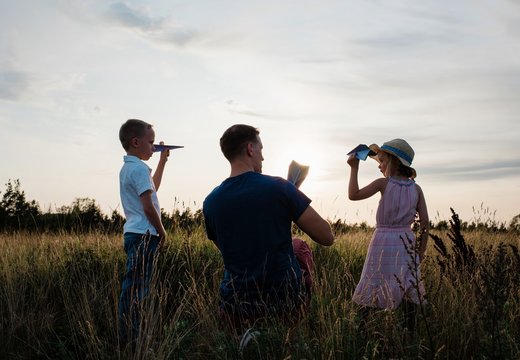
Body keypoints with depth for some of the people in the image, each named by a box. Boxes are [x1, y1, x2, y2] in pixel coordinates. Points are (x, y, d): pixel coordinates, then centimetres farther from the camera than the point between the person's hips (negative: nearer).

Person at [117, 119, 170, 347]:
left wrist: (163, 160, 33)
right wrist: (162, 231, -5)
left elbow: (152, 187, 34)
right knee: (136, 289, -9)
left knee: (132, 287, 12)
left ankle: (128, 337, 17)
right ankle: (130, 339, -7)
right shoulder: (139, 168, -13)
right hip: (144, 234, -10)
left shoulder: (127, 168, 18)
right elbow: (148, 207, -18)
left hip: (134, 233, 10)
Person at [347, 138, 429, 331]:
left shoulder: (383, 183, -7)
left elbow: (354, 195, -15)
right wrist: (421, 251, 10)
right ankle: (410, 331, 11)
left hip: (383, 242, -3)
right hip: (406, 242, 4)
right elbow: (425, 223, 2)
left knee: (372, 292, 2)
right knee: (407, 292, 9)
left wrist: (354, 168, -7)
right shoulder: (416, 188, 5)